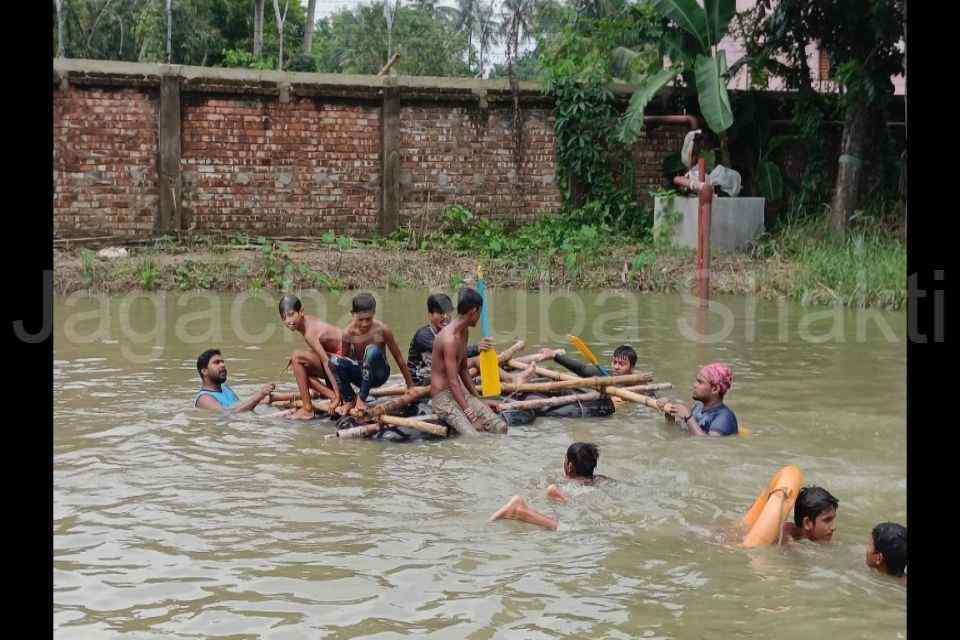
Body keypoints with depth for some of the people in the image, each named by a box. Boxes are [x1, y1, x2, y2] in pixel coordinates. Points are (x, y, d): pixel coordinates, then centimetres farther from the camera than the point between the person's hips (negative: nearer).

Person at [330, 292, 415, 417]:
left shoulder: (382, 330, -18)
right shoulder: (349, 332, -13)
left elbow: (398, 357, -7)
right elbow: (344, 359, -3)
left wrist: (410, 385, 0)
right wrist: (339, 394, -2)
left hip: (379, 374, -2)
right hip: (360, 373, 2)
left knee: (372, 350, -35)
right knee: (334, 360, -28)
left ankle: (361, 399, -23)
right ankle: (349, 400, -8)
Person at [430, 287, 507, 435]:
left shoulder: (464, 332, 9)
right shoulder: (449, 338, -22)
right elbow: (453, 382, -24)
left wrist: (479, 399, 16)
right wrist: (471, 416, -27)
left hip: (460, 392, 9)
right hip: (442, 397, -9)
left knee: (500, 426, -8)